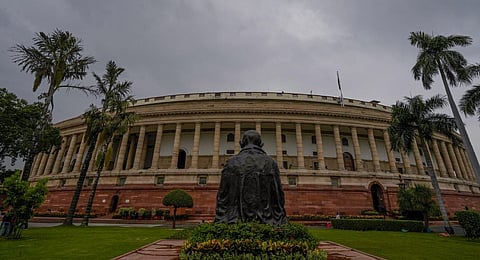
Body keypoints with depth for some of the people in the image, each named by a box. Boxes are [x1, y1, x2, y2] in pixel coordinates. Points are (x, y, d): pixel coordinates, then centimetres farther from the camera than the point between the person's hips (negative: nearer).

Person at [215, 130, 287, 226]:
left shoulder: (231, 163, 3)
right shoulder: (270, 163, 4)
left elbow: (222, 197, 2)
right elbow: (278, 197, 3)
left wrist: (220, 222, 7)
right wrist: (281, 225, 9)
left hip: (235, 222, 0)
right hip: (265, 223, 0)